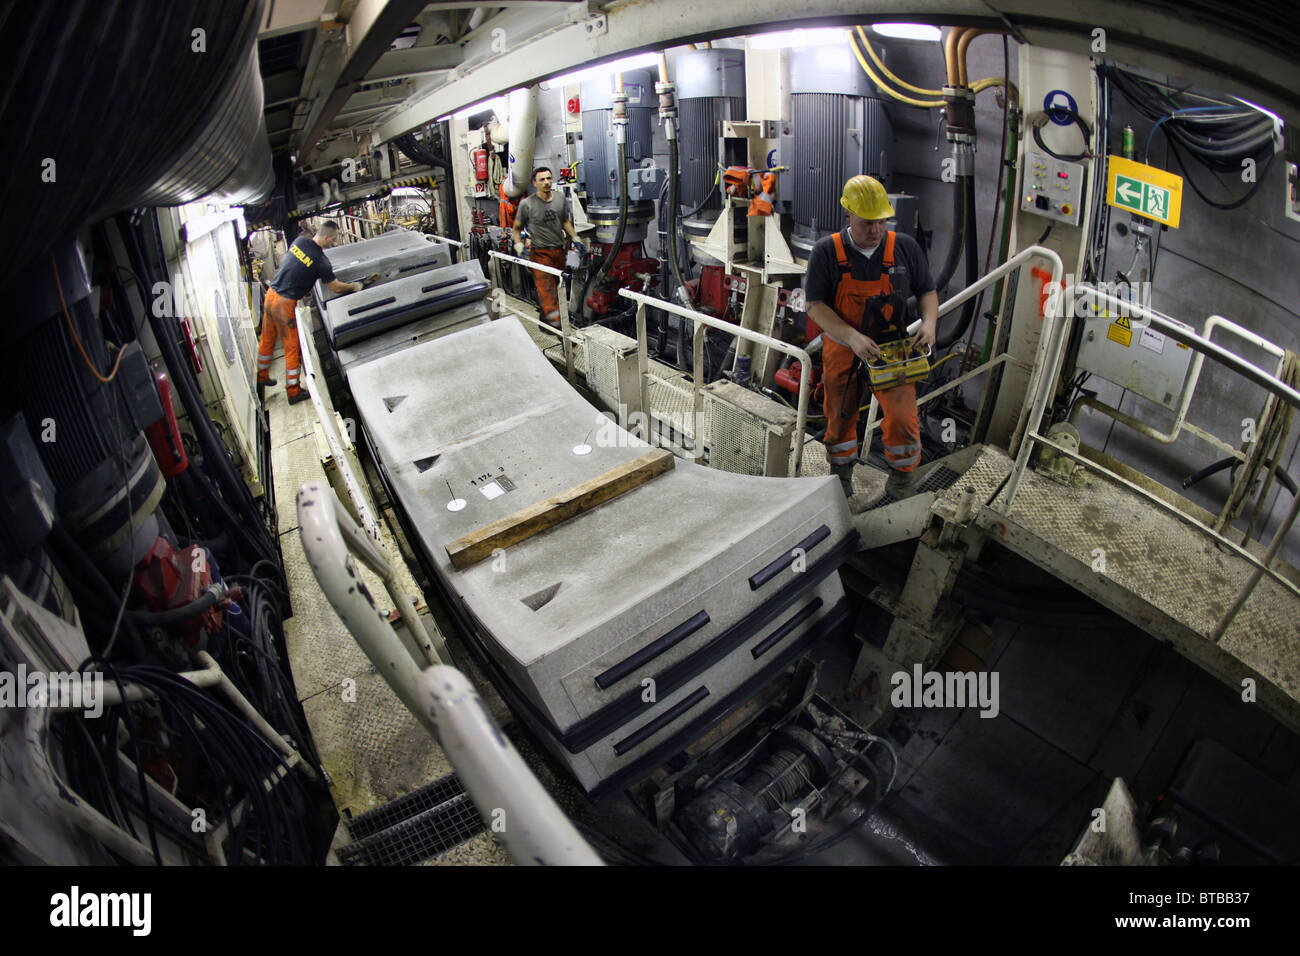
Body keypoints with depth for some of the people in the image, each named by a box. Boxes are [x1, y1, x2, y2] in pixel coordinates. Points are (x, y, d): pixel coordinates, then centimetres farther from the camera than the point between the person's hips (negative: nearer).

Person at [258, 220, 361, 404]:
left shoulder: (300, 241, 1)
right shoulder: (320, 261, -19)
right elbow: (336, 287, -7)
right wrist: (354, 286, 10)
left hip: (270, 294, 8)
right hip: (284, 304, -7)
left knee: (266, 340, 23)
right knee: (292, 348, 4)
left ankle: (261, 376, 41)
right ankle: (293, 392, 13)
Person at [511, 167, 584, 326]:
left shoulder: (560, 198, 7)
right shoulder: (527, 204, -6)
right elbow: (516, 228, 5)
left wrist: (575, 240, 15)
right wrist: (520, 248, -8)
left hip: (559, 251, 5)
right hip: (539, 253, -5)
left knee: (555, 287, 10)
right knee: (546, 290, -13)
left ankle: (544, 317, 25)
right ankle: (556, 323, -17)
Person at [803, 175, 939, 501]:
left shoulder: (906, 248, -3)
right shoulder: (826, 252, -9)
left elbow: (927, 291, 8)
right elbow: (815, 306, -13)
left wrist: (929, 322, -13)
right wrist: (853, 337, -25)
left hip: (891, 351, 0)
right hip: (842, 351, 0)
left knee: (902, 417, -12)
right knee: (840, 416, 14)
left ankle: (903, 474, 14)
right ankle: (841, 473, 39)